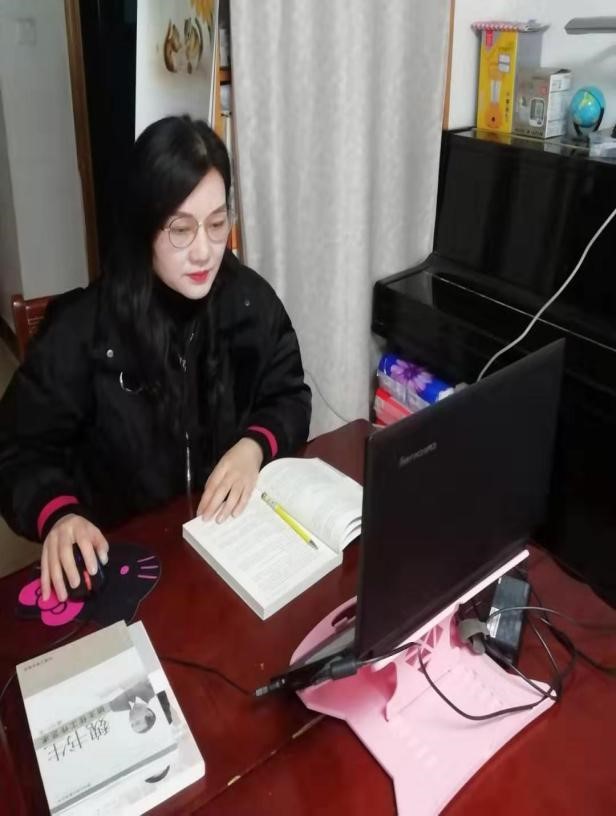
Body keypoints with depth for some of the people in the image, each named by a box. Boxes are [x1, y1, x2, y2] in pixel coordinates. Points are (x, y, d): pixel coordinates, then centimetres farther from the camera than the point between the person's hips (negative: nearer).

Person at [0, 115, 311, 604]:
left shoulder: (252, 300, -5)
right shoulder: (82, 328, -13)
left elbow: (290, 398, 7)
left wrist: (254, 447, -14)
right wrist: (59, 516, -25)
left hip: (236, 527, 3)